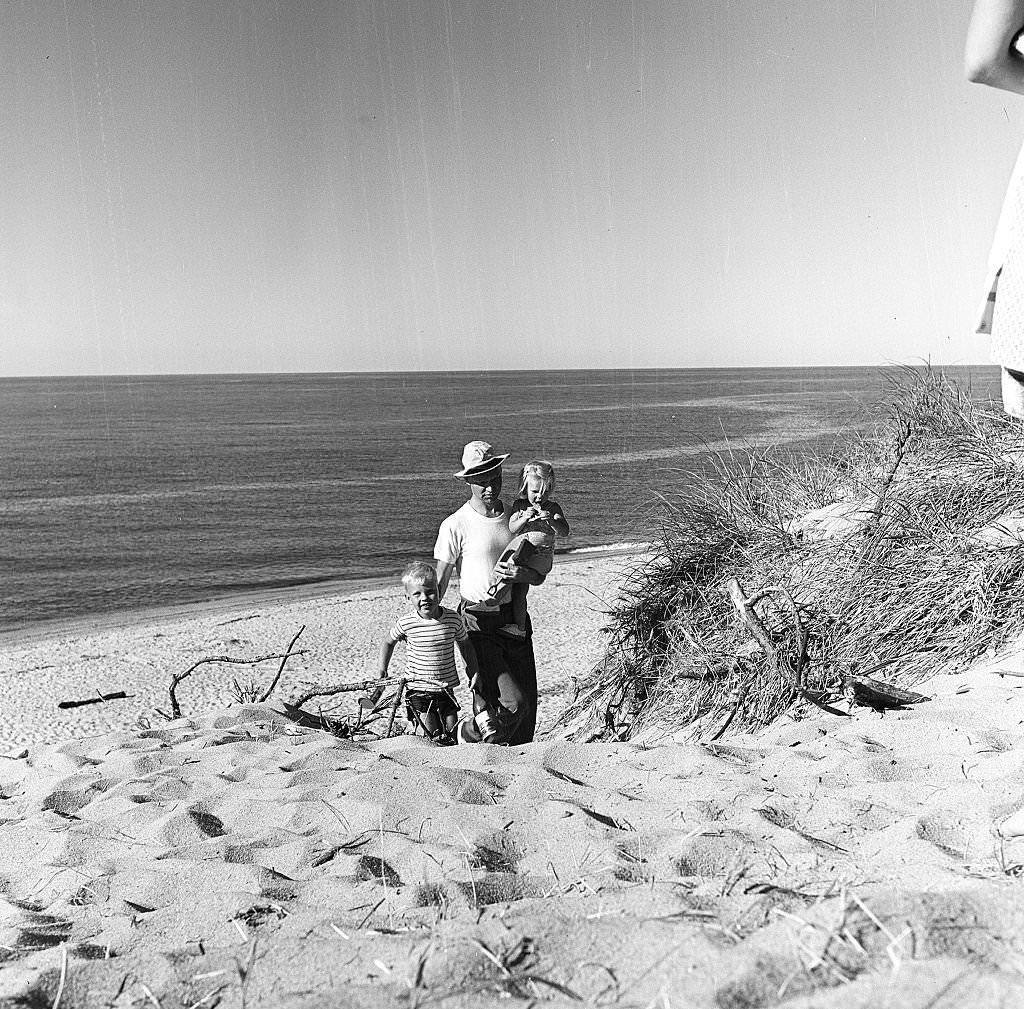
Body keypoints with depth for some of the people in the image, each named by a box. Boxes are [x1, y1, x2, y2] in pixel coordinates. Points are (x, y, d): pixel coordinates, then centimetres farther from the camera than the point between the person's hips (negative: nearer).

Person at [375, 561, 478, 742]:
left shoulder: (454, 619, -7)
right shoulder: (405, 623, -11)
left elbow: (465, 644, 11)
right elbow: (389, 641, 10)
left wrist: (473, 672, 8)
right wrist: (382, 666, 12)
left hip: (446, 688, 2)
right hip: (418, 690, -2)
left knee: (452, 732, 6)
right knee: (435, 736, -5)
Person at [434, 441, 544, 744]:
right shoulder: (455, 526, -8)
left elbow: (538, 577, 11)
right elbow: (438, 584, -5)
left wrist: (521, 573, -12)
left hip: (515, 618, 5)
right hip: (478, 623, -5)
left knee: (528, 705, 7)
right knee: (511, 703, -15)